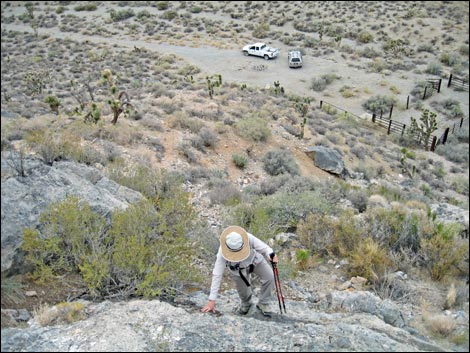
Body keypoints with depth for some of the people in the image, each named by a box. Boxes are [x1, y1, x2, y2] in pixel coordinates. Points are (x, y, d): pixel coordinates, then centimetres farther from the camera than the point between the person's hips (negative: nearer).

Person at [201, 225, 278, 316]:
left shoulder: (249, 238, -39)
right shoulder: (222, 253, -38)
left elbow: (262, 247, -26)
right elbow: (217, 275, -35)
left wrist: (271, 254, -51)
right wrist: (212, 300, -35)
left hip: (255, 260, 1)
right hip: (238, 269, -1)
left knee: (269, 277, -17)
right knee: (243, 292, 1)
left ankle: (263, 303, 8)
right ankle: (246, 303, 40)